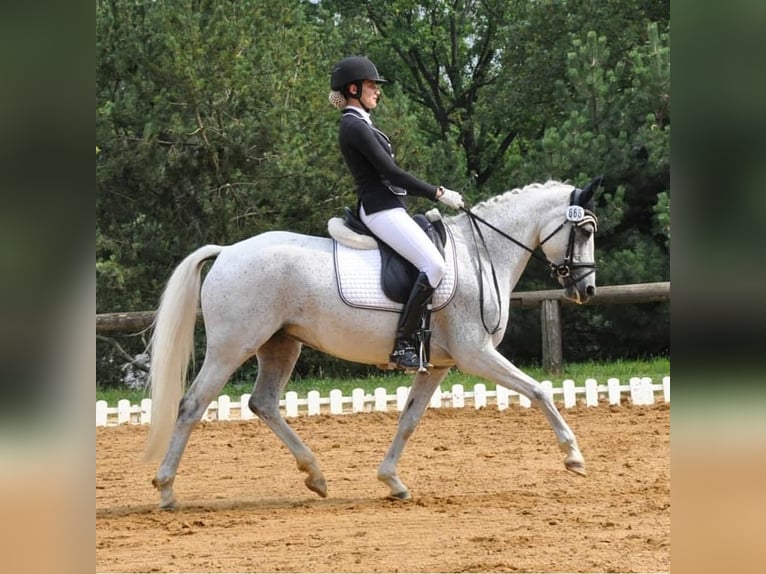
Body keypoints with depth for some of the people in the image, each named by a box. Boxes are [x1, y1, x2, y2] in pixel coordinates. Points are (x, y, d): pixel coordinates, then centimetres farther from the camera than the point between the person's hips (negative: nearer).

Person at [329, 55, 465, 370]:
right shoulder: (355, 127, -13)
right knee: (433, 265, -23)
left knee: (434, 261, 14)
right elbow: (391, 172, -17)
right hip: (380, 210, -11)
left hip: (388, 207, 11)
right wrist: (438, 194, -12)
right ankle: (402, 344, -25)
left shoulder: (359, 125, 19)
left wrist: (435, 193, 14)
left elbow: (387, 175, 20)